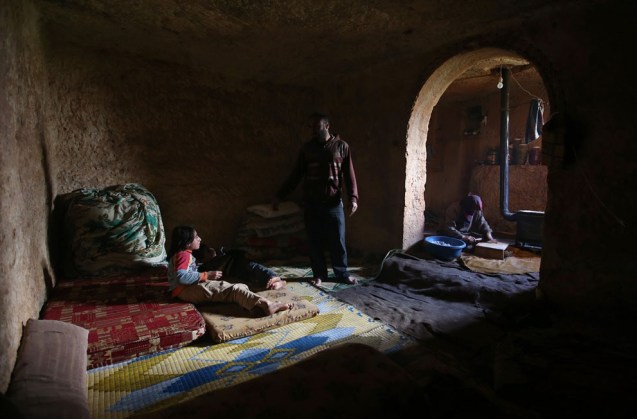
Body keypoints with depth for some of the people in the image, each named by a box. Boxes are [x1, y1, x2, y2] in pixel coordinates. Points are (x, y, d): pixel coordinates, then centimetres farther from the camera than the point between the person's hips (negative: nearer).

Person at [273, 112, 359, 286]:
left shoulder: (342, 146, 2)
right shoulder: (306, 148, 6)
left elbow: (349, 175, 0)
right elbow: (295, 174, 8)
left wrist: (353, 198, -11)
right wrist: (280, 195, 3)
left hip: (333, 203, -1)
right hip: (311, 203, 2)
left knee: (338, 241, 5)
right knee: (314, 241, 7)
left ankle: (342, 274, 23)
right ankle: (319, 274, 24)